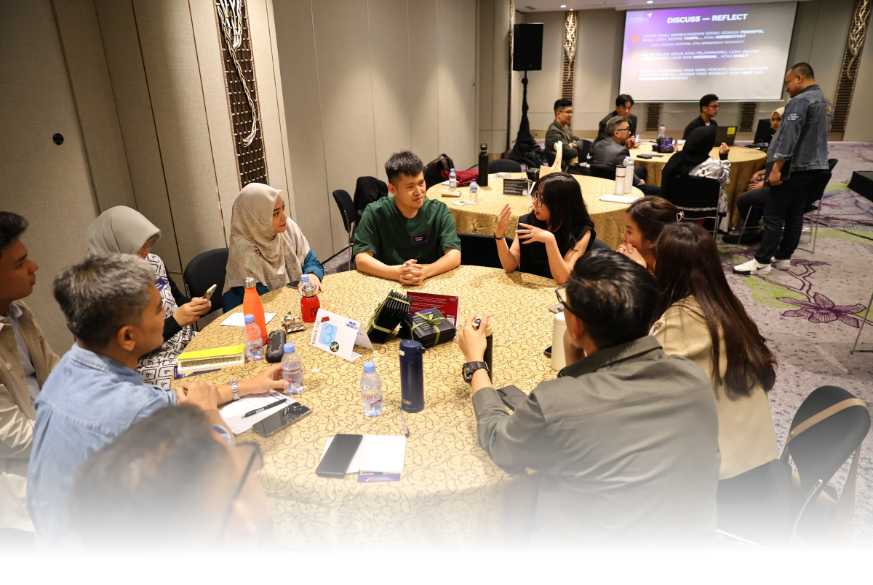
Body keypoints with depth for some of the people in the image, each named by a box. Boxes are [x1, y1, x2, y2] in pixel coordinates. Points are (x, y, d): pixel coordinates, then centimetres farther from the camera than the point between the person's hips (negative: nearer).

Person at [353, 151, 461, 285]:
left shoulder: (439, 210, -3)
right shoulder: (375, 212, -6)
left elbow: (455, 256, -11)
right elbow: (361, 259, -12)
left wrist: (425, 272, -29)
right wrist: (396, 273, -29)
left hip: (431, 284, 1)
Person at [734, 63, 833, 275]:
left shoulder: (800, 101, -15)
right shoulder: (826, 102, 17)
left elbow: (789, 136, -24)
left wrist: (776, 168, -24)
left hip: (796, 167, -10)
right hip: (815, 165, 10)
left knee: (774, 215, -7)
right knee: (795, 213, 13)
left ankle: (762, 262, -5)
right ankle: (783, 257, 19)